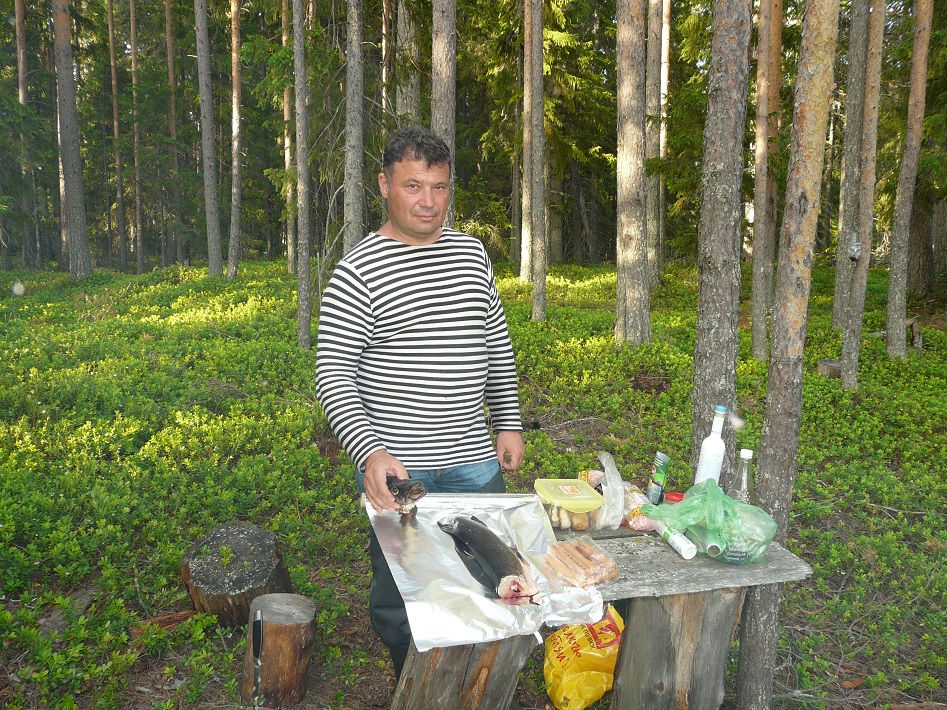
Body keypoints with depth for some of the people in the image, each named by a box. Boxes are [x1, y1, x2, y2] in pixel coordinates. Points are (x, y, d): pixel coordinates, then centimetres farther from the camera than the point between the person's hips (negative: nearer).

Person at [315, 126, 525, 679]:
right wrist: (370, 452, -27)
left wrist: (509, 423, 12)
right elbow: (334, 375, -14)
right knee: (400, 593, 9)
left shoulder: (472, 254, 6)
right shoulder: (358, 273, -11)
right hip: (396, 468, -5)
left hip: (474, 460, 5)